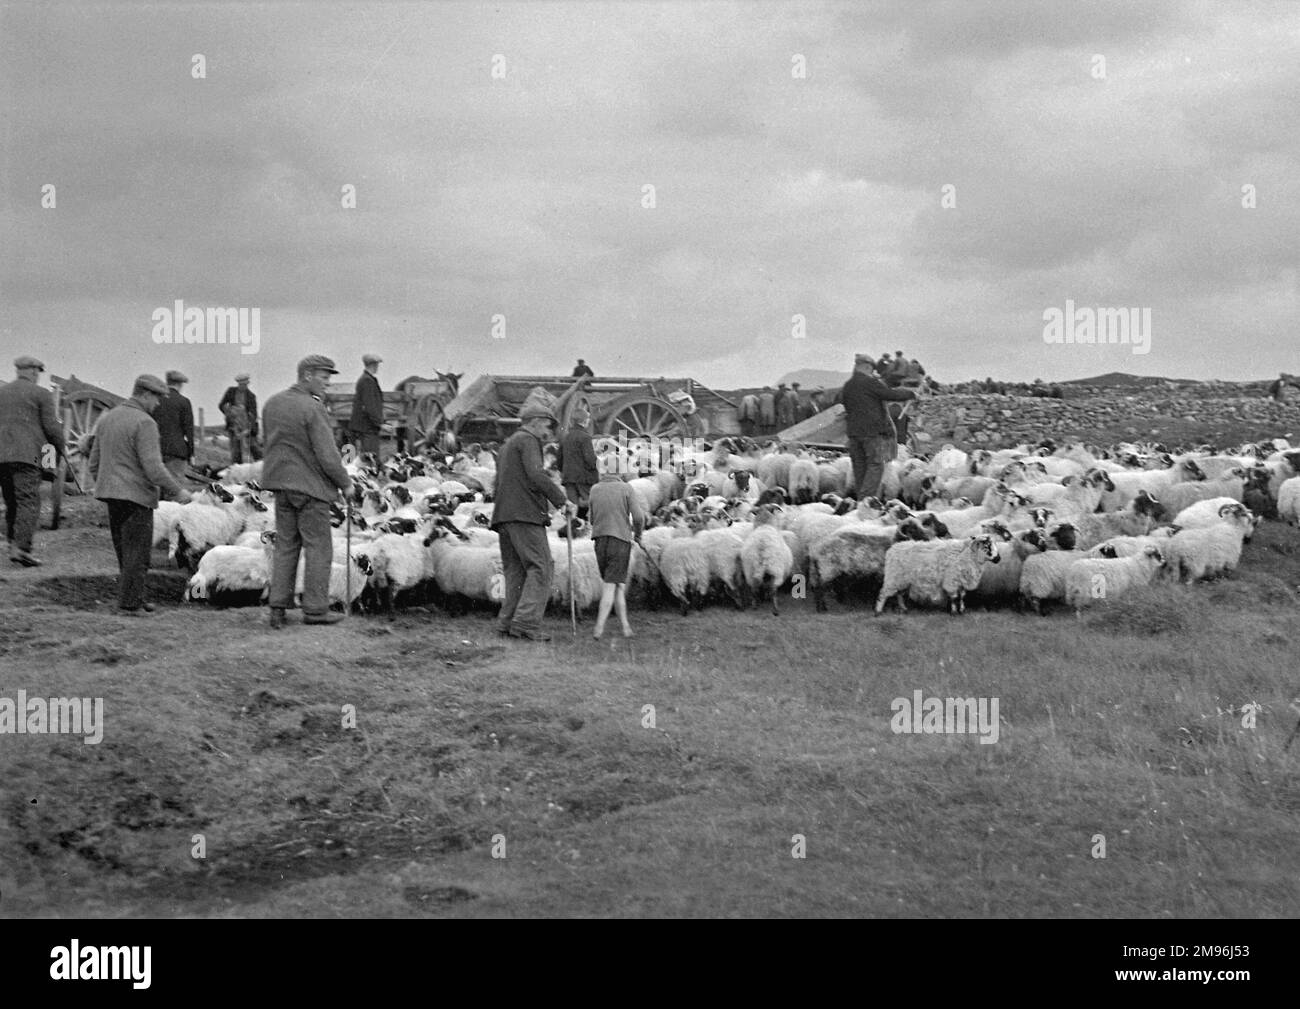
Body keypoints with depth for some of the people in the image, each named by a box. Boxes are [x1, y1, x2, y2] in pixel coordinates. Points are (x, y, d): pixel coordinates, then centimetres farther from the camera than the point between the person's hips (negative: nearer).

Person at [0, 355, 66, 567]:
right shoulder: (41, 394, 0)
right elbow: (51, 427, -3)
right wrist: (61, 448, 12)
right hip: (27, 454, -6)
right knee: (28, 502, -8)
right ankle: (21, 548, -19)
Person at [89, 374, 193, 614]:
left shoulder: (107, 418, 11)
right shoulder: (144, 423, -15)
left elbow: (94, 462, 16)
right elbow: (153, 467, -21)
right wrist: (177, 491, -13)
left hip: (111, 494, 8)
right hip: (136, 495, -8)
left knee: (125, 550, 16)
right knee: (137, 552, -1)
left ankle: (135, 598, 23)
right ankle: (129, 604, -1)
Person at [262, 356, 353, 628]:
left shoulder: (273, 403, 5)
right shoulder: (312, 409, -18)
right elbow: (327, 455, -18)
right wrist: (345, 483, -5)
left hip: (281, 483, 7)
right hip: (311, 486, -7)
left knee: (285, 545, 13)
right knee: (318, 548, 3)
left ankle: (278, 607, 11)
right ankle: (315, 609, 7)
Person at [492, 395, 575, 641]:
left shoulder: (507, 444, 27)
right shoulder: (528, 441, -3)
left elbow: (497, 487, 27)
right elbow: (536, 476, -18)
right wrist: (562, 500, -15)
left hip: (503, 515, 10)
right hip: (525, 514, -10)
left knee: (515, 571, 10)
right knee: (540, 568, -11)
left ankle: (506, 623, 4)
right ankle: (527, 622, -19)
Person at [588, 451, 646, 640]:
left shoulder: (594, 490, 4)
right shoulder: (626, 489, -5)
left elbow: (593, 520, 12)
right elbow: (639, 516, -11)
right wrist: (638, 534, 7)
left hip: (600, 542, 3)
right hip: (620, 540, -3)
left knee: (618, 585, 16)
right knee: (611, 586, -4)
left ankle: (625, 626, 14)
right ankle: (599, 628, -15)